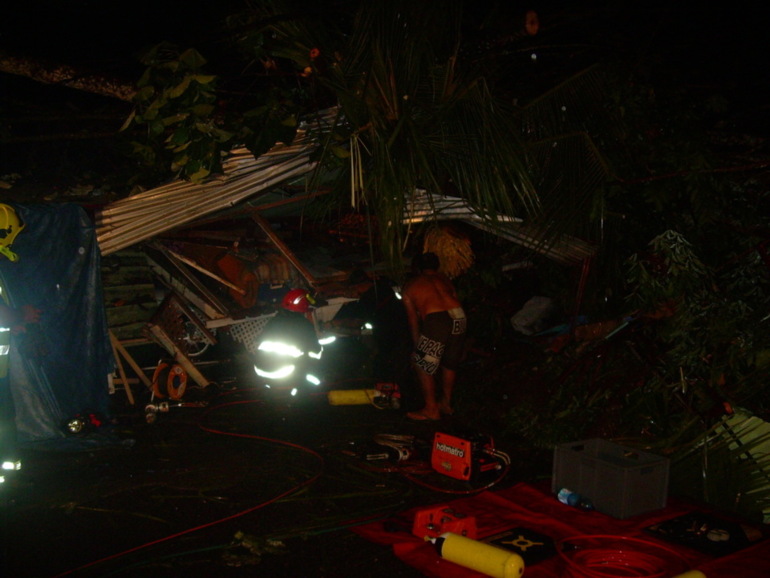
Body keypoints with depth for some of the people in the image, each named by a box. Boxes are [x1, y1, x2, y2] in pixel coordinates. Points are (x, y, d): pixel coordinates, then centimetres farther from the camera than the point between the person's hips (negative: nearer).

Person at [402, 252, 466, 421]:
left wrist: (418, 345, 27)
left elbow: (413, 320, 18)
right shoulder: (443, 278, 26)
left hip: (436, 319, -5)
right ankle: (446, 403, 37)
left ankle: (431, 409, 17)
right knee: (450, 363, 23)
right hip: (459, 316, 5)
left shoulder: (410, 286, 18)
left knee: (422, 365, 11)